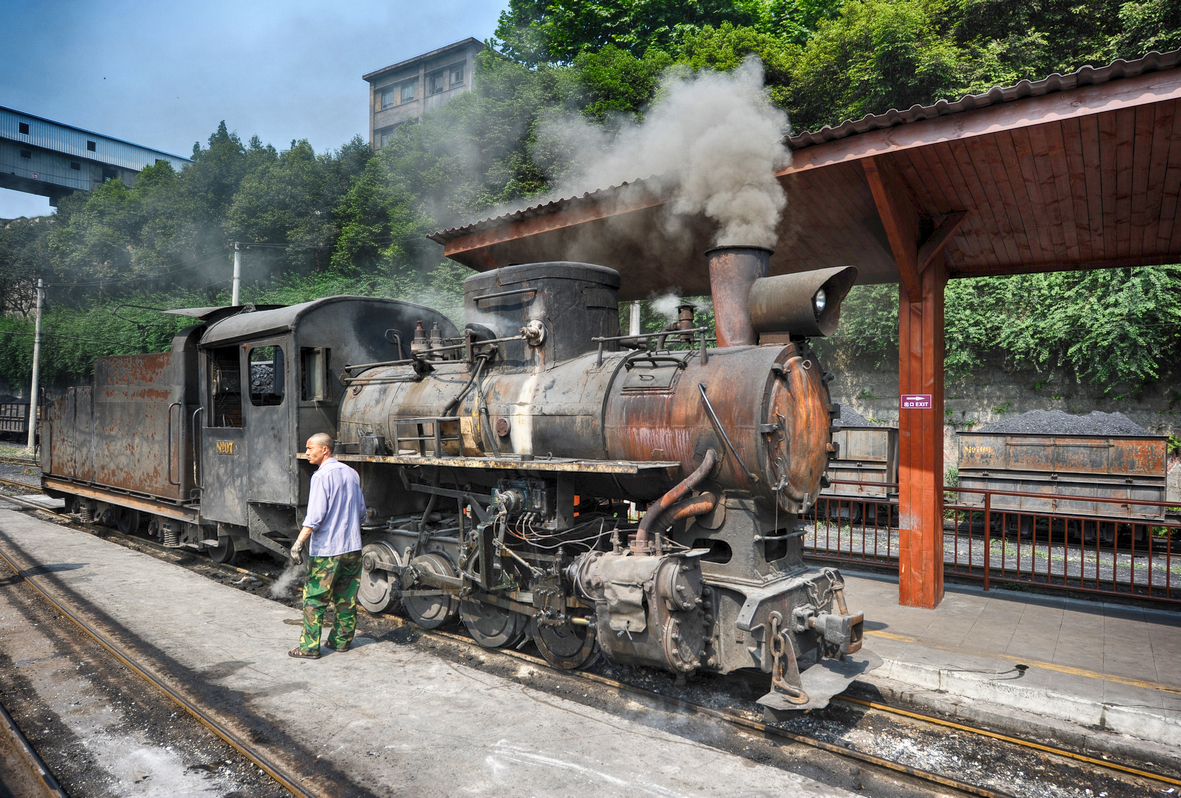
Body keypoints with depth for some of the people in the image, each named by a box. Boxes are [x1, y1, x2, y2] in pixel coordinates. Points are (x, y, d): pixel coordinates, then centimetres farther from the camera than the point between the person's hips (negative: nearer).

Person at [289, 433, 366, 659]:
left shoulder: (322, 475, -12)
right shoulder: (351, 473, 10)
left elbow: (315, 515, -22)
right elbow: (361, 510, 17)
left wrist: (299, 542, -24)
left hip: (326, 549, -7)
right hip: (352, 547, 7)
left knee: (315, 598, 3)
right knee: (346, 598, 14)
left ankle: (309, 647, 6)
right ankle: (342, 640, 22)